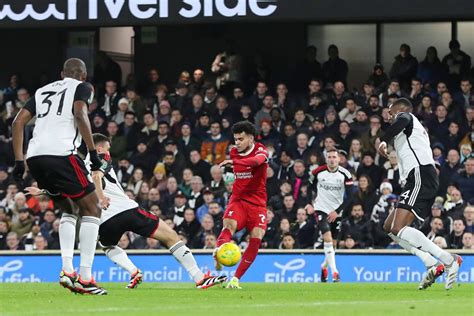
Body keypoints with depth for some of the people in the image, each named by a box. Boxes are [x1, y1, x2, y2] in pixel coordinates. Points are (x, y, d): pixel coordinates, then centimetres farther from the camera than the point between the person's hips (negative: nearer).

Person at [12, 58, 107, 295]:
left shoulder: (43, 91, 28)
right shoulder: (82, 87, 12)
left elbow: (18, 122, 20)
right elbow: (80, 115, -8)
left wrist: (19, 161, 19)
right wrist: (93, 153, -7)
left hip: (34, 156, 6)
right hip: (60, 154, -6)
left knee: (67, 209, 23)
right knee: (91, 209, 3)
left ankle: (67, 270, 8)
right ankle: (85, 278, -7)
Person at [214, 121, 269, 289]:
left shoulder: (261, 150, -8)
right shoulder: (233, 153, 8)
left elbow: (257, 160, -34)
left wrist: (234, 162, -47)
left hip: (257, 203, -2)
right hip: (238, 200, 2)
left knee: (256, 237, -15)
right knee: (229, 224, -28)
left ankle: (236, 278, -8)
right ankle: (218, 252, -55)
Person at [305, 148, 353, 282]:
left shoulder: (345, 174, -10)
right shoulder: (318, 172, -7)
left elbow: (350, 196, -10)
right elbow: (310, 187, 12)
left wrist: (337, 211, -16)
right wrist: (309, 204, 1)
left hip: (336, 212, 2)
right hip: (321, 209, -2)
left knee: (332, 243, 9)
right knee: (327, 238, -20)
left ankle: (324, 267, 36)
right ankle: (335, 272, -23)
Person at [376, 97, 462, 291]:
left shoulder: (406, 117, 6)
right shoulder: (417, 128, 34)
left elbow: (402, 120, -19)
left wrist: (383, 140, -21)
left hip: (420, 176, -10)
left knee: (399, 229, -21)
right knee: (389, 227, 11)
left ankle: (449, 260, -27)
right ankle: (432, 265, -4)